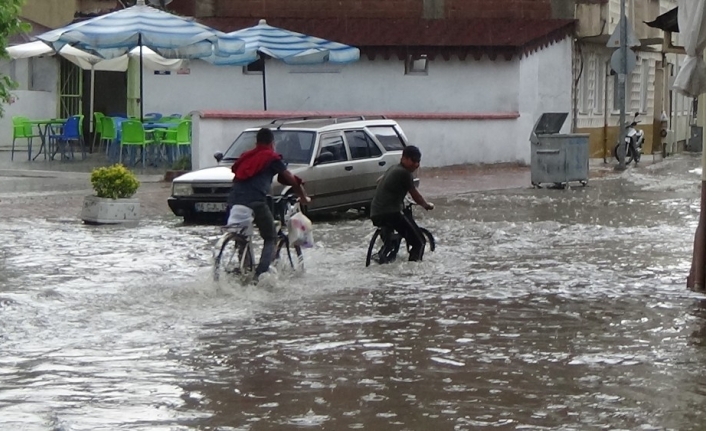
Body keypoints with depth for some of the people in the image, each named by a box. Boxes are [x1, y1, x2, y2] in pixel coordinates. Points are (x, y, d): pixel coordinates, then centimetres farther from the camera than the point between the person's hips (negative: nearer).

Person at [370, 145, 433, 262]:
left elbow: (379, 181, 39)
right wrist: (427, 205, 17)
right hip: (390, 213, -9)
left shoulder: (393, 169, 18)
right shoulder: (404, 173, -8)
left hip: (375, 214, 9)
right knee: (419, 242, -7)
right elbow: (415, 196, -2)